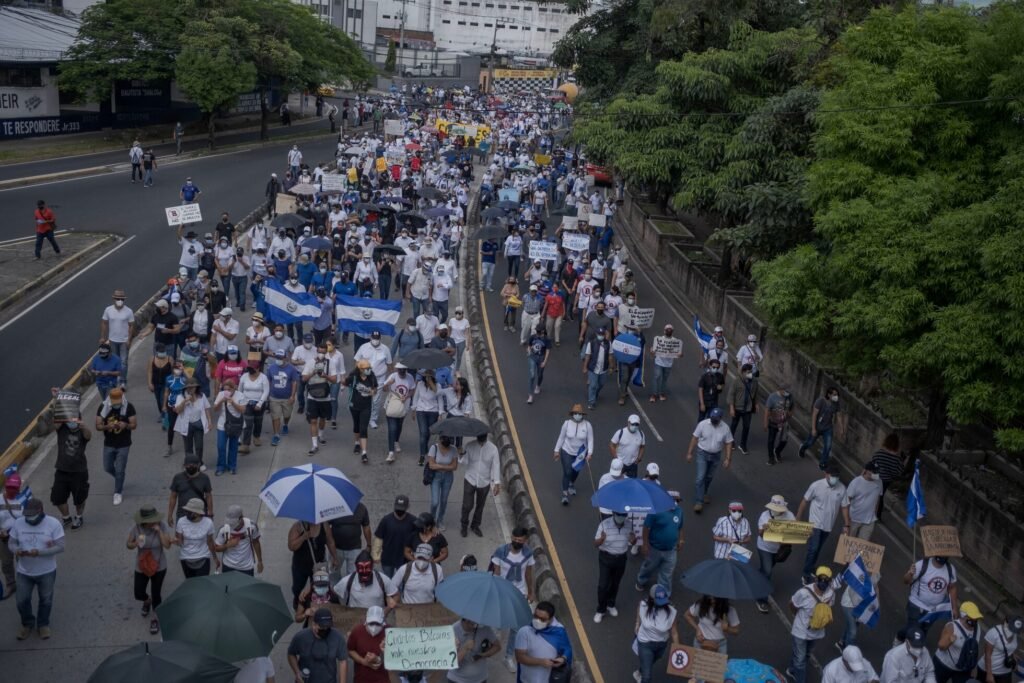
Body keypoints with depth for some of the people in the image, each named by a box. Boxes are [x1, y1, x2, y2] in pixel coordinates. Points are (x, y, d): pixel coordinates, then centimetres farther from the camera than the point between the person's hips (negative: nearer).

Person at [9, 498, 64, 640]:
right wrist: (16, 550, -25)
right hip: (24, 572, 2)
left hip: (47, 572, -2)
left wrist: (39, 552, -32)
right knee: (22, 601, 12)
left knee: (45, 600, 16)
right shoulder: (18, 523, -8)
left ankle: (43, 624, 39)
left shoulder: (53, 524, -18)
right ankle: (27, 624, 39)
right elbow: (11, 543, -1)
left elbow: (60, 547, -18)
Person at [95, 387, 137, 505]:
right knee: (108, 468, 13)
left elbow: (134, 425, -11)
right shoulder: (103, 407, -10)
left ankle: (118, 493, 15)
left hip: (123, 445, -3)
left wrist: (125, 425, -33)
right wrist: (107, 426, -30)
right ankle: (120, 479, 44)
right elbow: (98, 426, -10)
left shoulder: (128, 407, -14)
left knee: (119, 470, 0)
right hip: (108, 444, 3)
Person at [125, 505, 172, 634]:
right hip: (141, 567, 2)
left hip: (159, 567, -2)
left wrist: (159, 530, -33)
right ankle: (147, 601, 48)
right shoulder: (136, 528, -18)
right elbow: (128, 545, -6)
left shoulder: (162, 526, -20)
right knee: (139, 594, 9)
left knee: (156, 594, 4)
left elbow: (167, 545, -25)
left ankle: (155, 619, 30)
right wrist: (136, 543, -29)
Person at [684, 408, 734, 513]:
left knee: (709, 477, 18)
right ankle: (699, 502, -9)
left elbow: (728, 443, -3)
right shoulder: (703, 424, -16)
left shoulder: (725, 428, -12)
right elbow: (695, 438, -8)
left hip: (716, 455, 3)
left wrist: (728, 459, -6)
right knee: (700, 477, -10)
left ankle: (704, 493, 43)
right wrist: (689, 453, -7)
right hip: (702, 453, -2)